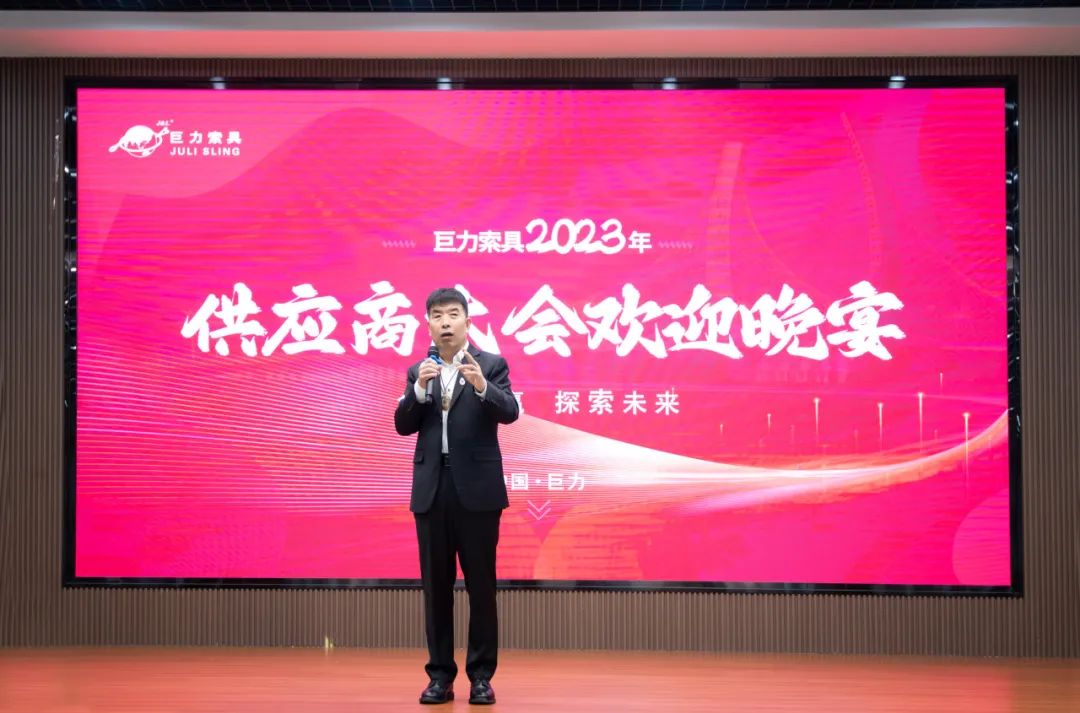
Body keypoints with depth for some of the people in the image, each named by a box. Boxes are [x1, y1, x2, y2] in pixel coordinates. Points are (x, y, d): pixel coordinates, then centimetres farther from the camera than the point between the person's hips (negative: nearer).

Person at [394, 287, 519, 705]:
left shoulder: (491, 365, 1)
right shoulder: (418, 371, 10)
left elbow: (509, 412, -13)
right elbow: (403, 426, 1)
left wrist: (481, 386, -32)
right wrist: (420, 388, -16)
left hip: (478, 489, -3)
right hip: (431, 490, 3)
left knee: (481, 584, 1)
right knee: (436, 585, 6)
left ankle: (481, 676, 9)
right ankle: (440, 676, 13)